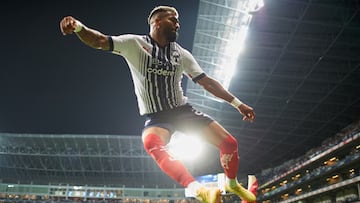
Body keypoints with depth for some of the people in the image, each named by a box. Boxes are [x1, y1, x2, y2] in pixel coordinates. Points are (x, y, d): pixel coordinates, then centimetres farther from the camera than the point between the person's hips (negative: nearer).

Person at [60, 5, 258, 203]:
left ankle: (232, 184, 25)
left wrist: (237, 103, 4)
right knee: (152, 144, -39)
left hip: (182, 109, 4)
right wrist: (78, 26, -41)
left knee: (229, 143, -4)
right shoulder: (134, 43, -6)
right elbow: (100, 41, -19)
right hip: (156, 117, -4)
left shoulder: (181, 54, 5)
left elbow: (206, 81, 7)